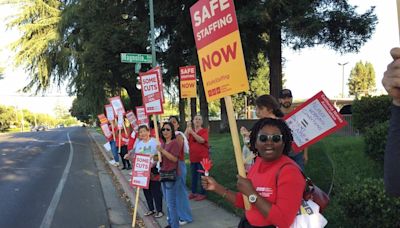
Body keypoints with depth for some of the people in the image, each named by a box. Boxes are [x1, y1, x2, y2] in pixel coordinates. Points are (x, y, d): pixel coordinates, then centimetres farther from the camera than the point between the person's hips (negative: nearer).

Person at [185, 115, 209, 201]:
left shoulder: (204, 131, -6)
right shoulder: (190, 131, 9)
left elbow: (202, 140, -24)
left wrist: (192, 132, -26)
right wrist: (187, 128, -14)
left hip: (202, 158, -5)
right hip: (193, 158, 5)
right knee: (193, 176, 14)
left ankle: (202, 194, 10)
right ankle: (193, 192, 25)